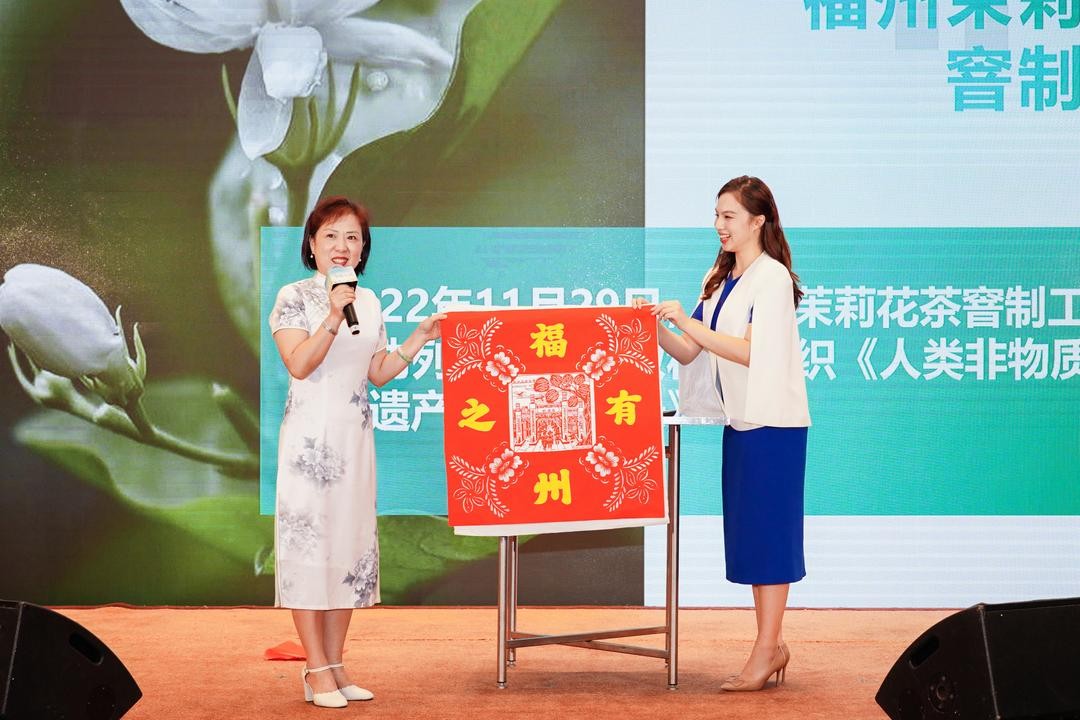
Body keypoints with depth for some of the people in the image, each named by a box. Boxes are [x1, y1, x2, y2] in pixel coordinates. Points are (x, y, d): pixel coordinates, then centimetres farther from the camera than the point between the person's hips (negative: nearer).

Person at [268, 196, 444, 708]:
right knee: (308, 541, -5)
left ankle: (334, 664, 14)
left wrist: (420, 338, 7)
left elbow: (377, 374, 15)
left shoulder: (369, 301, 13)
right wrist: (333, 317, -24)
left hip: (356, 437, 6)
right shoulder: (294, 297, -4)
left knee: (351, 542, 6)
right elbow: (299, 364, -15)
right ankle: (317, 671, 0)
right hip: (310, 436, -6)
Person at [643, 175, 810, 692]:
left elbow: (749, 351, -19)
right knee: (747, 534, 10)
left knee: (767, 532, -6)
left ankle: (765, 652, -1)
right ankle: (772, 645, 18)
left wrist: (686, 321, -20)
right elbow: (688, 353, 12)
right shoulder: (720, 279, 14)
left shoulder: (772, 277, -10)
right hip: (740, 420, 8)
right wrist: (656, 325, -5)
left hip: (773, 422, -8)